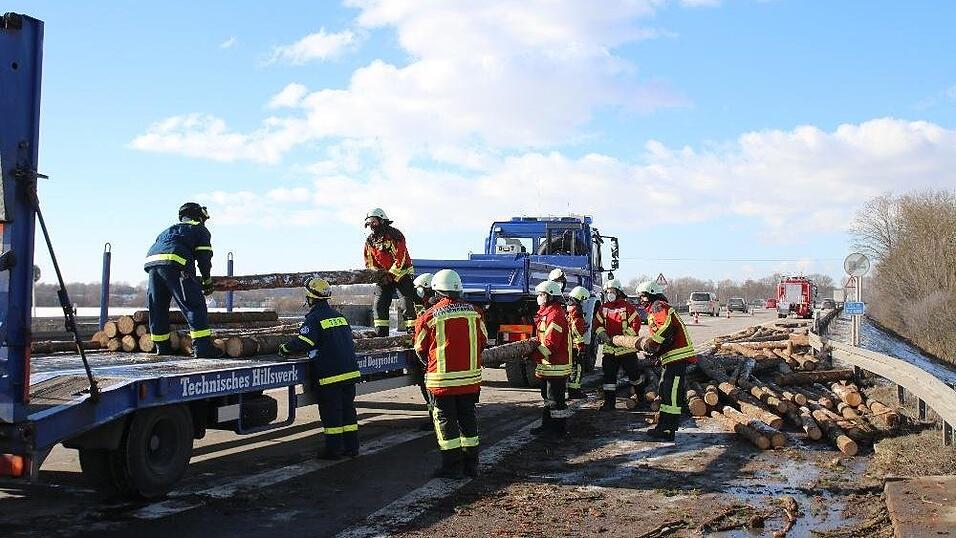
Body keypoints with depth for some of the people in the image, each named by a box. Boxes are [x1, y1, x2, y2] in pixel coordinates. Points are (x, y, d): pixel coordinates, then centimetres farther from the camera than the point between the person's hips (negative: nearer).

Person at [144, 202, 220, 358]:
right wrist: (207, 279, 23)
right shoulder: (200, 229, 21)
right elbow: (204, 257, 11)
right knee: (194, 304, -7)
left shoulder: (169, 230, 38)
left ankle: (162, 346, 21)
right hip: (174, 264, -6)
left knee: (157, 307, 15)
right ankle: (202, 346, -15)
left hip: (151, 261, 7)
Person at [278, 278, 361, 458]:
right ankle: (351, 447, 18)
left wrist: (285, 349, 1)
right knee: (348, 409, 13)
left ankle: (334, 449, 6)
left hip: (329, 374, -7)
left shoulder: (314, 318, -10)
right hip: (350, 370, 7)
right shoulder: (339, 316, 14)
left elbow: (302, 343, -17)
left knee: (331, 412, 1)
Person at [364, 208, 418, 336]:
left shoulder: (394, 235, -14)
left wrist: (390, 274, -21)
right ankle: (381, 333, 5)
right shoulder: (370, 240, 6)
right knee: (379, 304, 0)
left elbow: (401, 258, -19)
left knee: (409, 302, -10)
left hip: (401, 273, -6)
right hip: (385, 276, 6)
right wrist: (378, 275, -6)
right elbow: (369, 262, 10)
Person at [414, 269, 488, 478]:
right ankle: (471, 464, 22)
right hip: (471, 377, 4)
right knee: (468, 418, 16)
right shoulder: (475, 312, 0)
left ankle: (452, 466, 7)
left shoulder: (428, 316, -10)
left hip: (442, 379, -4)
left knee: (445, 420, 6)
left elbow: (420, 349, 1)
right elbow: (483, 341, 10)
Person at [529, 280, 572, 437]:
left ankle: (559, 429, 5)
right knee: (547, 396, 19)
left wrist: (533, 355, -20)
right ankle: (547, 425, 29)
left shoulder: (555, 314, -19)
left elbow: (551, 343, -24)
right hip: (547, 366, 11)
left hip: (556, 366, -11)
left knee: (555, 399, -3)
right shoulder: (545, 313, 16)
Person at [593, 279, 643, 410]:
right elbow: (597, 323, 9)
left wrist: (622, 338, -17)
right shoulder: (603, 308, 9)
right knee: (609, 375, 4)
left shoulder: (627, 307, -7)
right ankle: (609, 402, 12)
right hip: (609, 348, 4)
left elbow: (636, 324, -11)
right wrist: (602, 334, -11)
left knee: (633, 373, 7)